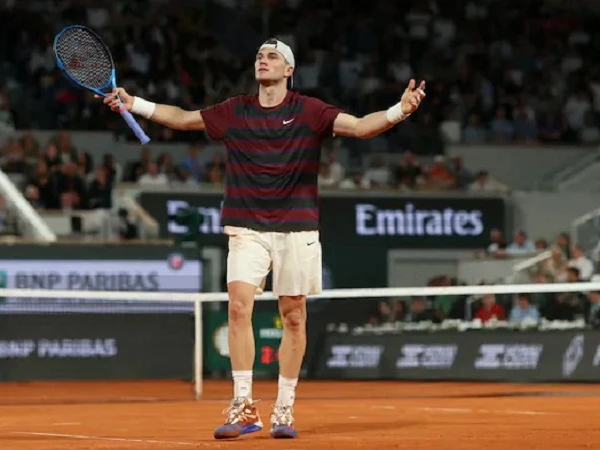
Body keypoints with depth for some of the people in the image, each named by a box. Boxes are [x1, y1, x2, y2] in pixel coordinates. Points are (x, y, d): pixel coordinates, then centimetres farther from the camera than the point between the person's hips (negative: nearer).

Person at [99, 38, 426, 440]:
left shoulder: (309, 111, -3)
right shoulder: (235, 111, 6)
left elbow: (361, 126, -11)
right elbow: (183, 118, 16)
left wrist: (399, 111, -28)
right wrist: (134, 104, 10)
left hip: (297, 229, -1)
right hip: (248, 229, 1)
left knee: (294, 317, 3)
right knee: (239, 307, -14)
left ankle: (284, 410, 12)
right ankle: (244, 408, -10)